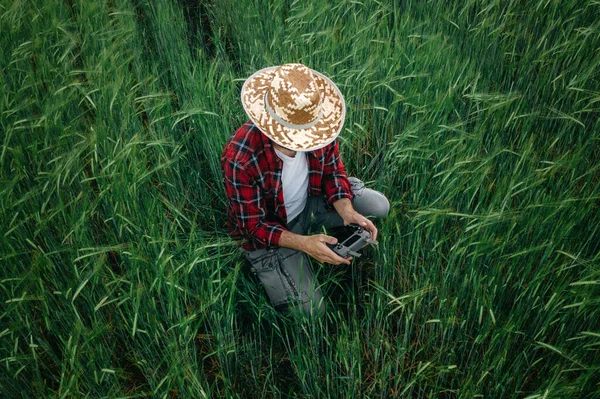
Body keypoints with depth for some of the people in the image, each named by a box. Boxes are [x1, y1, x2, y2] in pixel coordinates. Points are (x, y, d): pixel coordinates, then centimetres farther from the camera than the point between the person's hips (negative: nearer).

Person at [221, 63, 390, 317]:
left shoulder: (317, 126, -21)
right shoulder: (240, 158, -36)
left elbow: (333, 171, -4)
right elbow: (252, 226, -25)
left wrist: (347, 212, -22)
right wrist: (303, 243, -36)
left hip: (310, 203, 5)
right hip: (268, 230, -5)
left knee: (379, 206, -7)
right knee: (311, 311, -10)